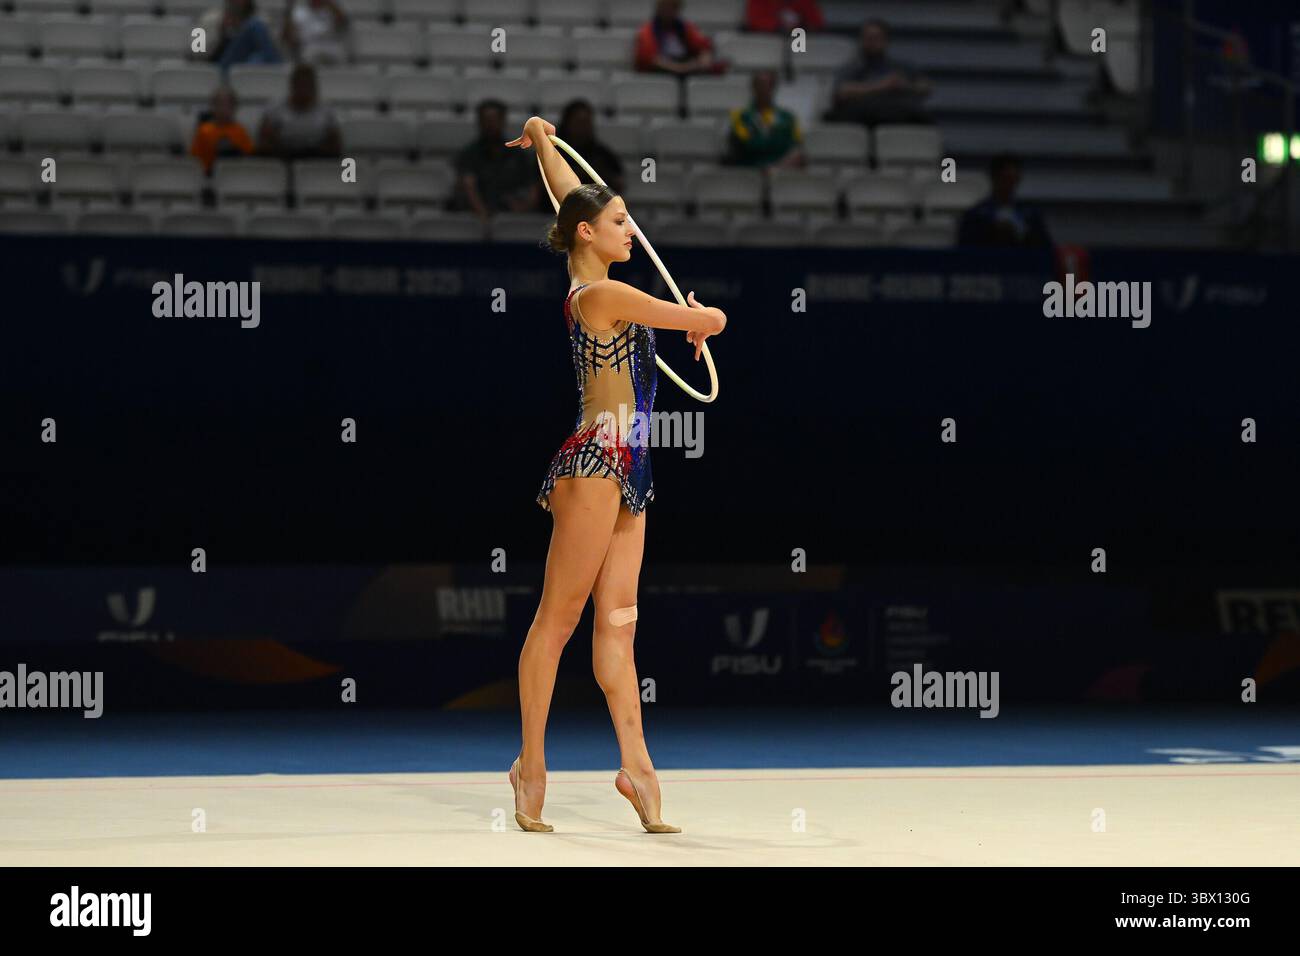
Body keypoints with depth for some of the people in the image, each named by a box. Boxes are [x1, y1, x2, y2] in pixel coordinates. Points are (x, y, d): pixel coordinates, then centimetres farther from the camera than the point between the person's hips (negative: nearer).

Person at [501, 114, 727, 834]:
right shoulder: (605, 295, -11)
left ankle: (635, 764, -2)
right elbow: (708, 320, -8)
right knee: (558, 616, -6)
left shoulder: (586, 282, 13)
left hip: (624, 470, 9)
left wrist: (543, 140, 44)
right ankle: (532, 764, -4)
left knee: (617, 620, 2)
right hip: (596, 461, -9)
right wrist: (702, 321, 16)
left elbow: (571, 197, 30)